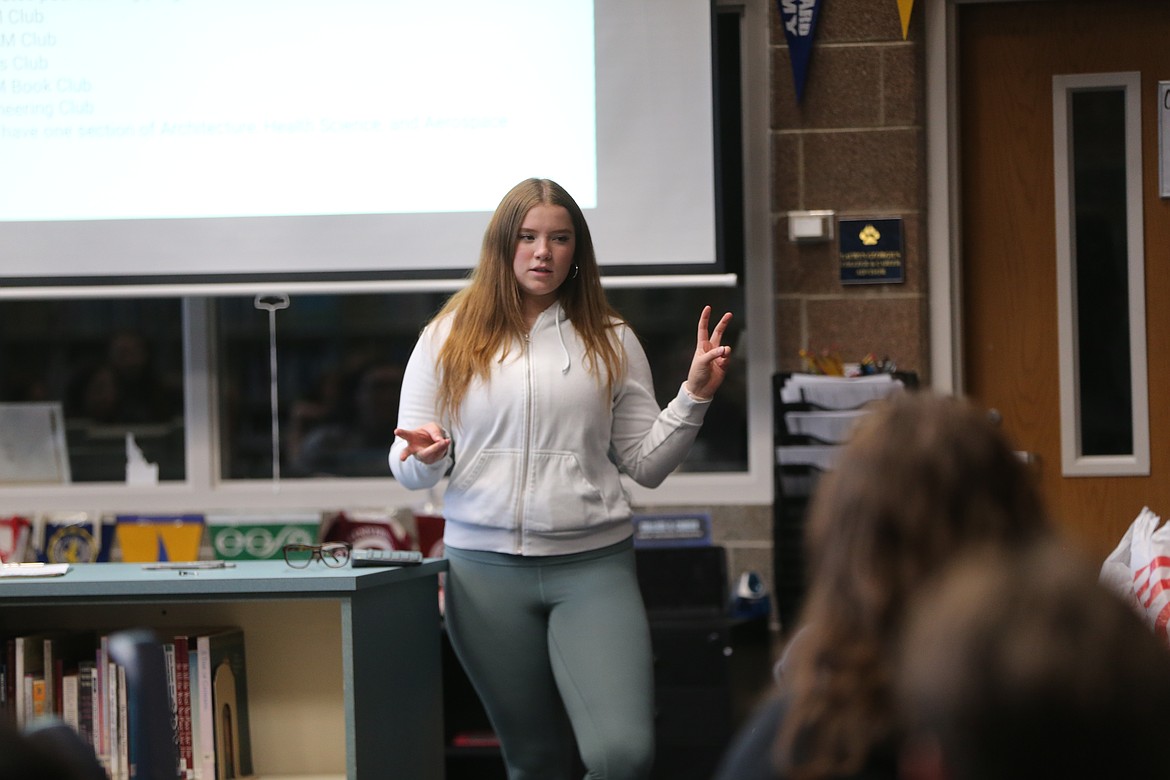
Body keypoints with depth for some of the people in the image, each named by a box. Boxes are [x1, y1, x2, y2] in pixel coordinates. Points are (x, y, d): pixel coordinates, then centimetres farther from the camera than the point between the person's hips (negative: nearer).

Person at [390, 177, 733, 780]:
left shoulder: (610, 341, 9)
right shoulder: (451, 337, 7)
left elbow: (646, 464, 7)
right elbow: (408, 470, 8)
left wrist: (695, 394, -5)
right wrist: (425, 455, -14)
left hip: (594, 568, 0)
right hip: (486, 570, 0)